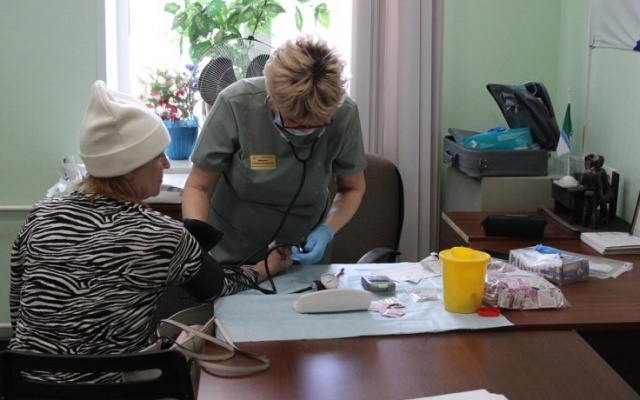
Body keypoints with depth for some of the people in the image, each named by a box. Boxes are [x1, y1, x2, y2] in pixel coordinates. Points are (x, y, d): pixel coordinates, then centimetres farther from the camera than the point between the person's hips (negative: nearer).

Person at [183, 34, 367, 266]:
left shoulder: (344, 115, -19)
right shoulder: (235, 105, -24)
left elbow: (352, 188, -2)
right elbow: (198, 187, -14)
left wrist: (327, 231, -19)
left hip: (305, 254, 1)